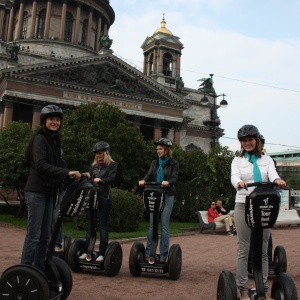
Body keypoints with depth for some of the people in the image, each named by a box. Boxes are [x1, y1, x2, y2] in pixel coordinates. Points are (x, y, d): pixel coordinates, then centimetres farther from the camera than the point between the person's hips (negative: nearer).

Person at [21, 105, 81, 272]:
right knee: (34, 235, -6)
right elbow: (41, 164, -22)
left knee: (45, 236, 11)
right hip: (36, 191, -8)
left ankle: (40, 270, 20)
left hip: (49, 192, 8)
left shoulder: (55, 140, 16)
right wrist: (67, 172, -29)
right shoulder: (40, 138, -9)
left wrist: (72, 176, 5)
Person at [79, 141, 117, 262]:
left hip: (104, 197, -5)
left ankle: (102, 253, 4)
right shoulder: (94, 165, 17)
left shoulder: (112, 164, 2)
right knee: (89, 225, 7)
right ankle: (86, 251, 13)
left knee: (103, 226, 0)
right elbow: (89, 178, 14)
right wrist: (86, 177, -8)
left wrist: (100, 180, -24)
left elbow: (111, 179, -10)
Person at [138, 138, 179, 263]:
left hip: (167, 196, -3)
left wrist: (168, 182, -33)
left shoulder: (174, 163, 2)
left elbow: (174, 178, -10)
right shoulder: (154, 163, 13)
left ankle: (163, 255, 4)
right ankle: (148, 253, 8)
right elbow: (149, 175, 1)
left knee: (164, 225, -2)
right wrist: (143, 181, -21)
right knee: (152, 224, 3)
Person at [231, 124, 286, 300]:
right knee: (244, 249, -1)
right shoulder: (238, 160, 7)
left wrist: (278, 180, -35)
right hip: (243, 205, -1)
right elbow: (234, 176, -13)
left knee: (263, 249, 7)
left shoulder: (266, 159, 10)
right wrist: (239, 183, -37)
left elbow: (272, 174, -10)